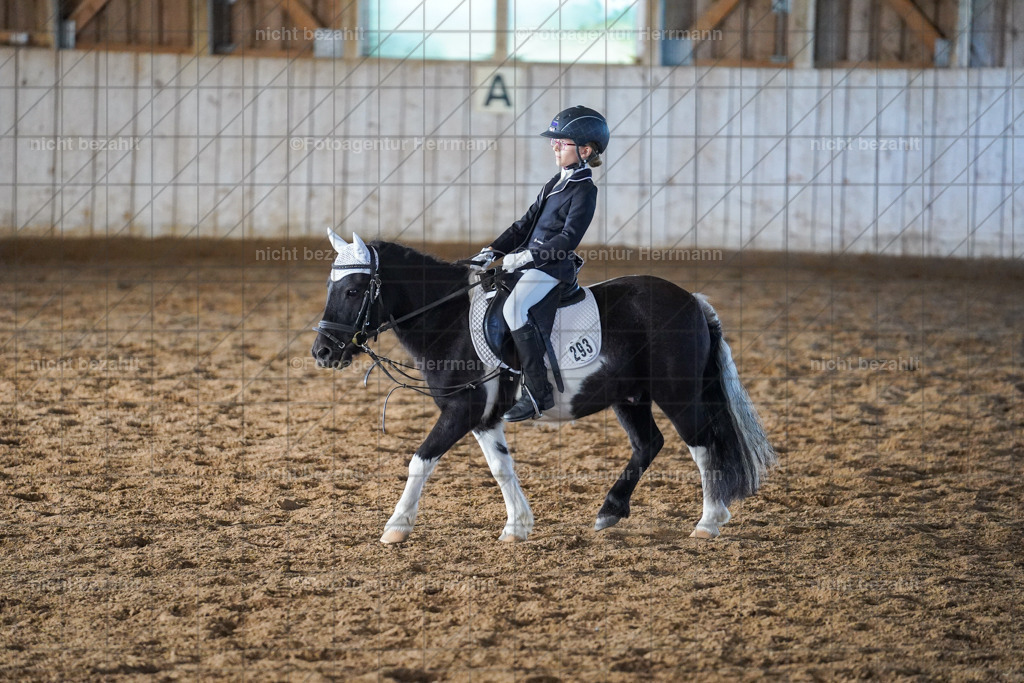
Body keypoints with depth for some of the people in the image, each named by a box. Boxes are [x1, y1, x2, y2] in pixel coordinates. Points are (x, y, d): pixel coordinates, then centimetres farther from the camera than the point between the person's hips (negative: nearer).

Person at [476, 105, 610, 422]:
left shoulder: (585, 190, -10)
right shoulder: (555, 183, 18)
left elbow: (569, 238, -19)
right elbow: (526, 223, 20)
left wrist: (526, 257, -23)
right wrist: (493, 250, 10)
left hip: (554, 265, -10)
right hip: (529, 260, 10)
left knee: (514, 307, -30)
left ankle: (538, 392, -28)